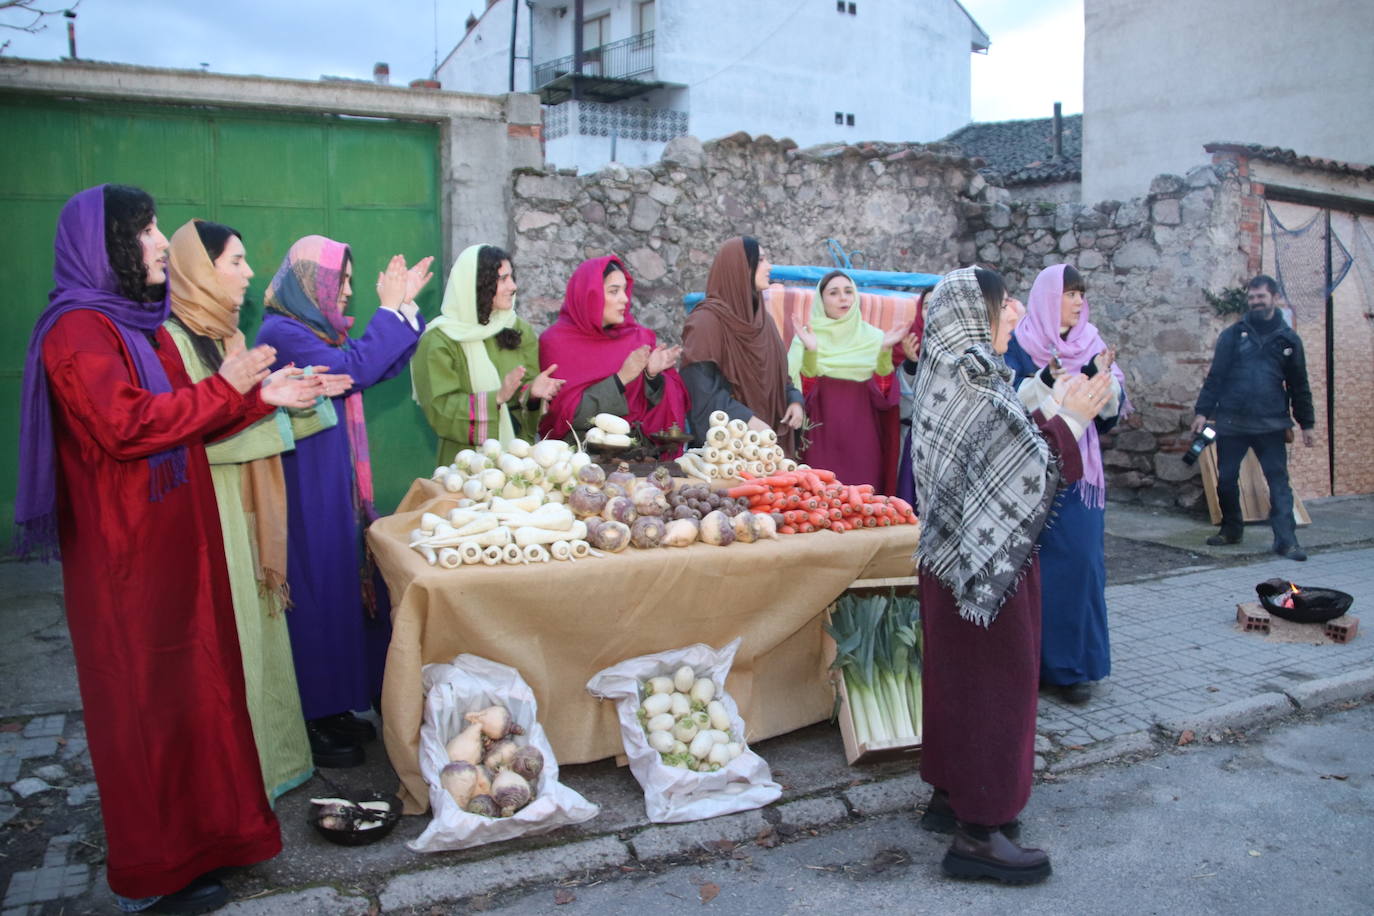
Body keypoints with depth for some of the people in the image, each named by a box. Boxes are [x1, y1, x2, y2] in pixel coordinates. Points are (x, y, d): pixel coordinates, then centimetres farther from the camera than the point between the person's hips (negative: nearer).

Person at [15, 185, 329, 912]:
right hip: (129, 557, -9)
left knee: (188, 686, 15)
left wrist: (263, 396, 8)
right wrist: (227, 386, -16)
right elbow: (125, 426, -25)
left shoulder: (140, 325, 15)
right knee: (144, 702, 1)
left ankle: (195, 829, 29)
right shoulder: (79, 330, -14)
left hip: (173, 544, 9)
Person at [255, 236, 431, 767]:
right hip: (306, 489, -9)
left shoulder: (317, 330, 14)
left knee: (343, 587, 12)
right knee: (315, 595, -2)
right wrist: (390, 309, -16)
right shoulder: (281, 333, -14)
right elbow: (353, 369, -24)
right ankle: (313, 722, 10)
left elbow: (383, 365, 17)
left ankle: (332, 707, 24)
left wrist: (405, 304, 9)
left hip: (336, 485, 9)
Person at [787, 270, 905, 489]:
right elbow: (801, 392, -9)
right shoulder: (807, 335, 2)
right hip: (821, 436, -1)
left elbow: (884, 394, -2)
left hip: (862, 436, 2)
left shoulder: (873, 337, 6)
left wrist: (885, 352, -16)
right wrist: (810, 352, -24)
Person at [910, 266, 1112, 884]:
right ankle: (978, 831, 11)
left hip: (954, 556, 10)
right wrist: (1068, 420, -13)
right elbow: (1019, 473, -22)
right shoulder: (972, 381, -21)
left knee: (958, 679, 18)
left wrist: (1054, 413, 12)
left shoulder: (950, 375, 9)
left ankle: (950, 796, 32)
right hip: (986, 563, -10)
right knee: (993, 683, 0)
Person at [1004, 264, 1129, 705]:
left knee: (1081, 560, 1)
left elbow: (1112, 410, 4)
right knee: (1036, 562, 0)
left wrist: (1101, 378, -15)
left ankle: (1073, 663, 12)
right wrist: (1045, 381, -26)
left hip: (1080, 469, 4)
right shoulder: (1019, 346, -2)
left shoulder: (1092, 344, 10)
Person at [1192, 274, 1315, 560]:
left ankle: (1286, 539, -3)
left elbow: (1299, 386, 12)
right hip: (1231, 422, 0)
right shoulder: (1233, 335, 5)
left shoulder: (1288, 339, 8)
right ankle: (1231, 529, 24)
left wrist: (1306, 423, 11)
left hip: (1271, 424, 0)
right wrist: (1203, 411, -5)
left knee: (1279, 481, -5)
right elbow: (1215, 376, 3)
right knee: (1226, 479, 6)